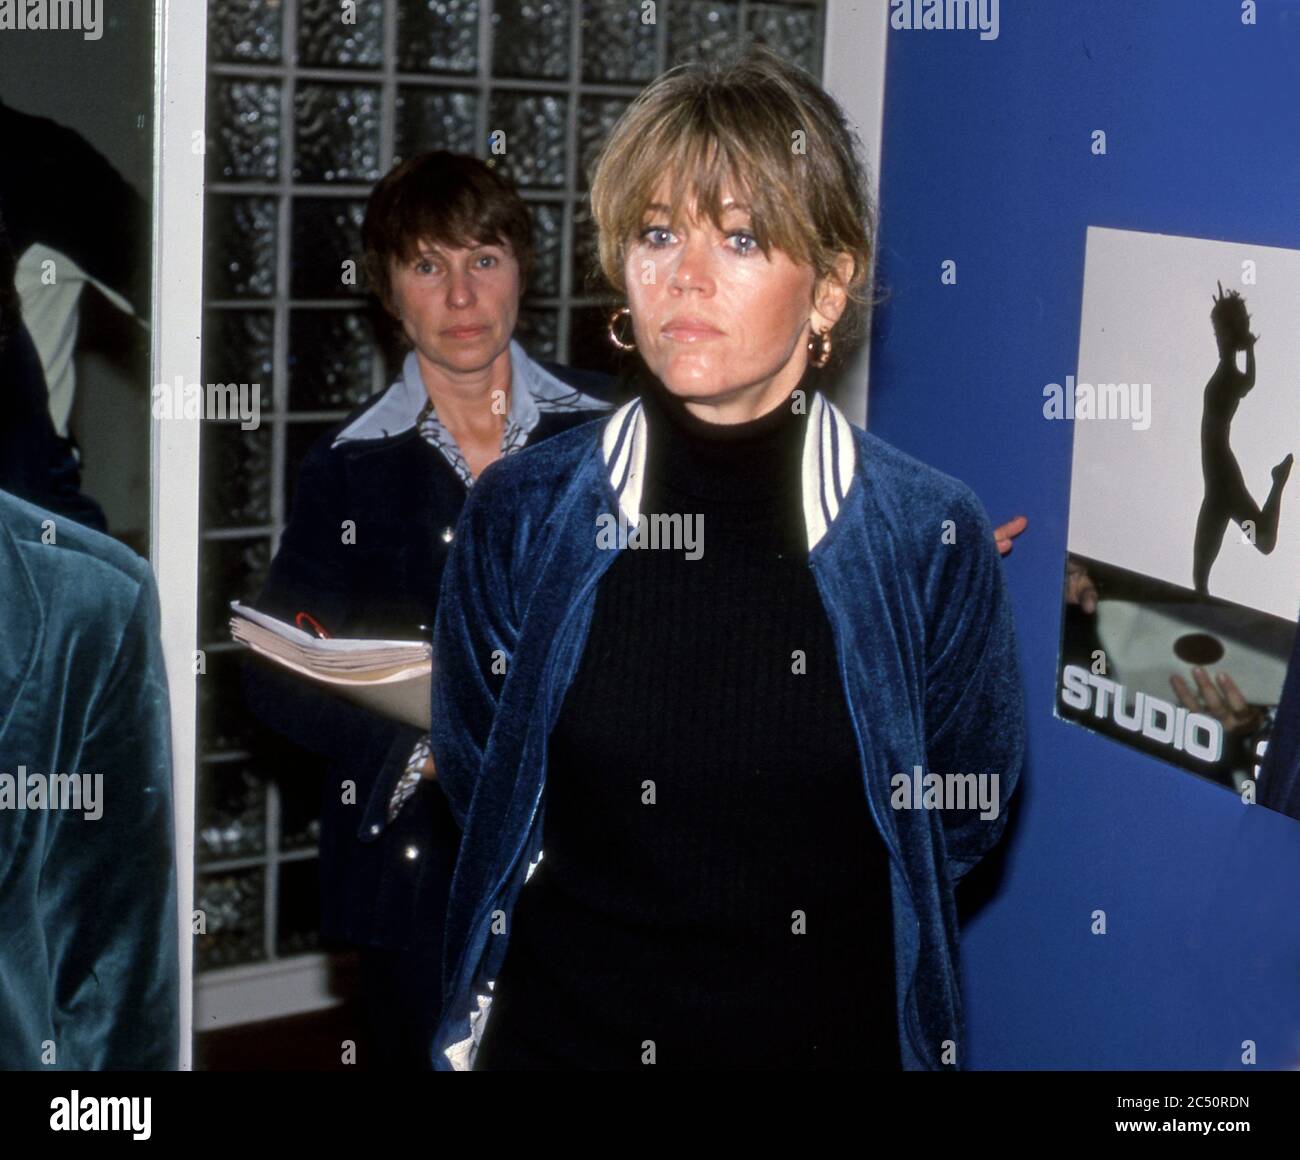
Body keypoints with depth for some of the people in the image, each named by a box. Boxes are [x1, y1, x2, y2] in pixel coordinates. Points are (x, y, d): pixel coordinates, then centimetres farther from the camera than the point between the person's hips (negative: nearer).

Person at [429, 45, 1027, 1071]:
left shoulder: (934, 537, -12)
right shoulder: (519, 516, -10)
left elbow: (963, 818, -1)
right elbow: (477, 785, 1)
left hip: (833, 1028, 0)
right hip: (557, 1031, 1)